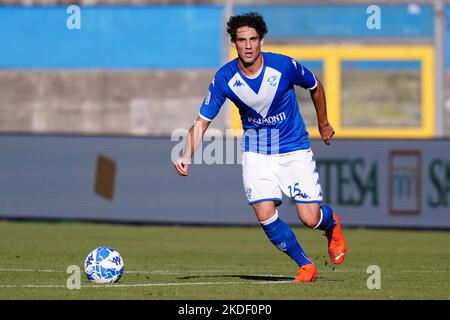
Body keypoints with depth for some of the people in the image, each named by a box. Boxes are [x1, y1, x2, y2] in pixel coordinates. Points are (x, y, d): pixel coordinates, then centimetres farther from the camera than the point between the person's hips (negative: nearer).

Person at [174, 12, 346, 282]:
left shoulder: (285, 66, -18)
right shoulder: (224, 79, -15)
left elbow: (315, 87, 3)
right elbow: (202, 122, -9)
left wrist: (323, 124, 16)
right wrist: (187, 156, -25)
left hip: (295, 150, -1)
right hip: (256, 153, 1)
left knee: (310, 219, -8)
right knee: (265, 215, -15)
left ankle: (332, 223, 31)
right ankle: (306, 266, 6)